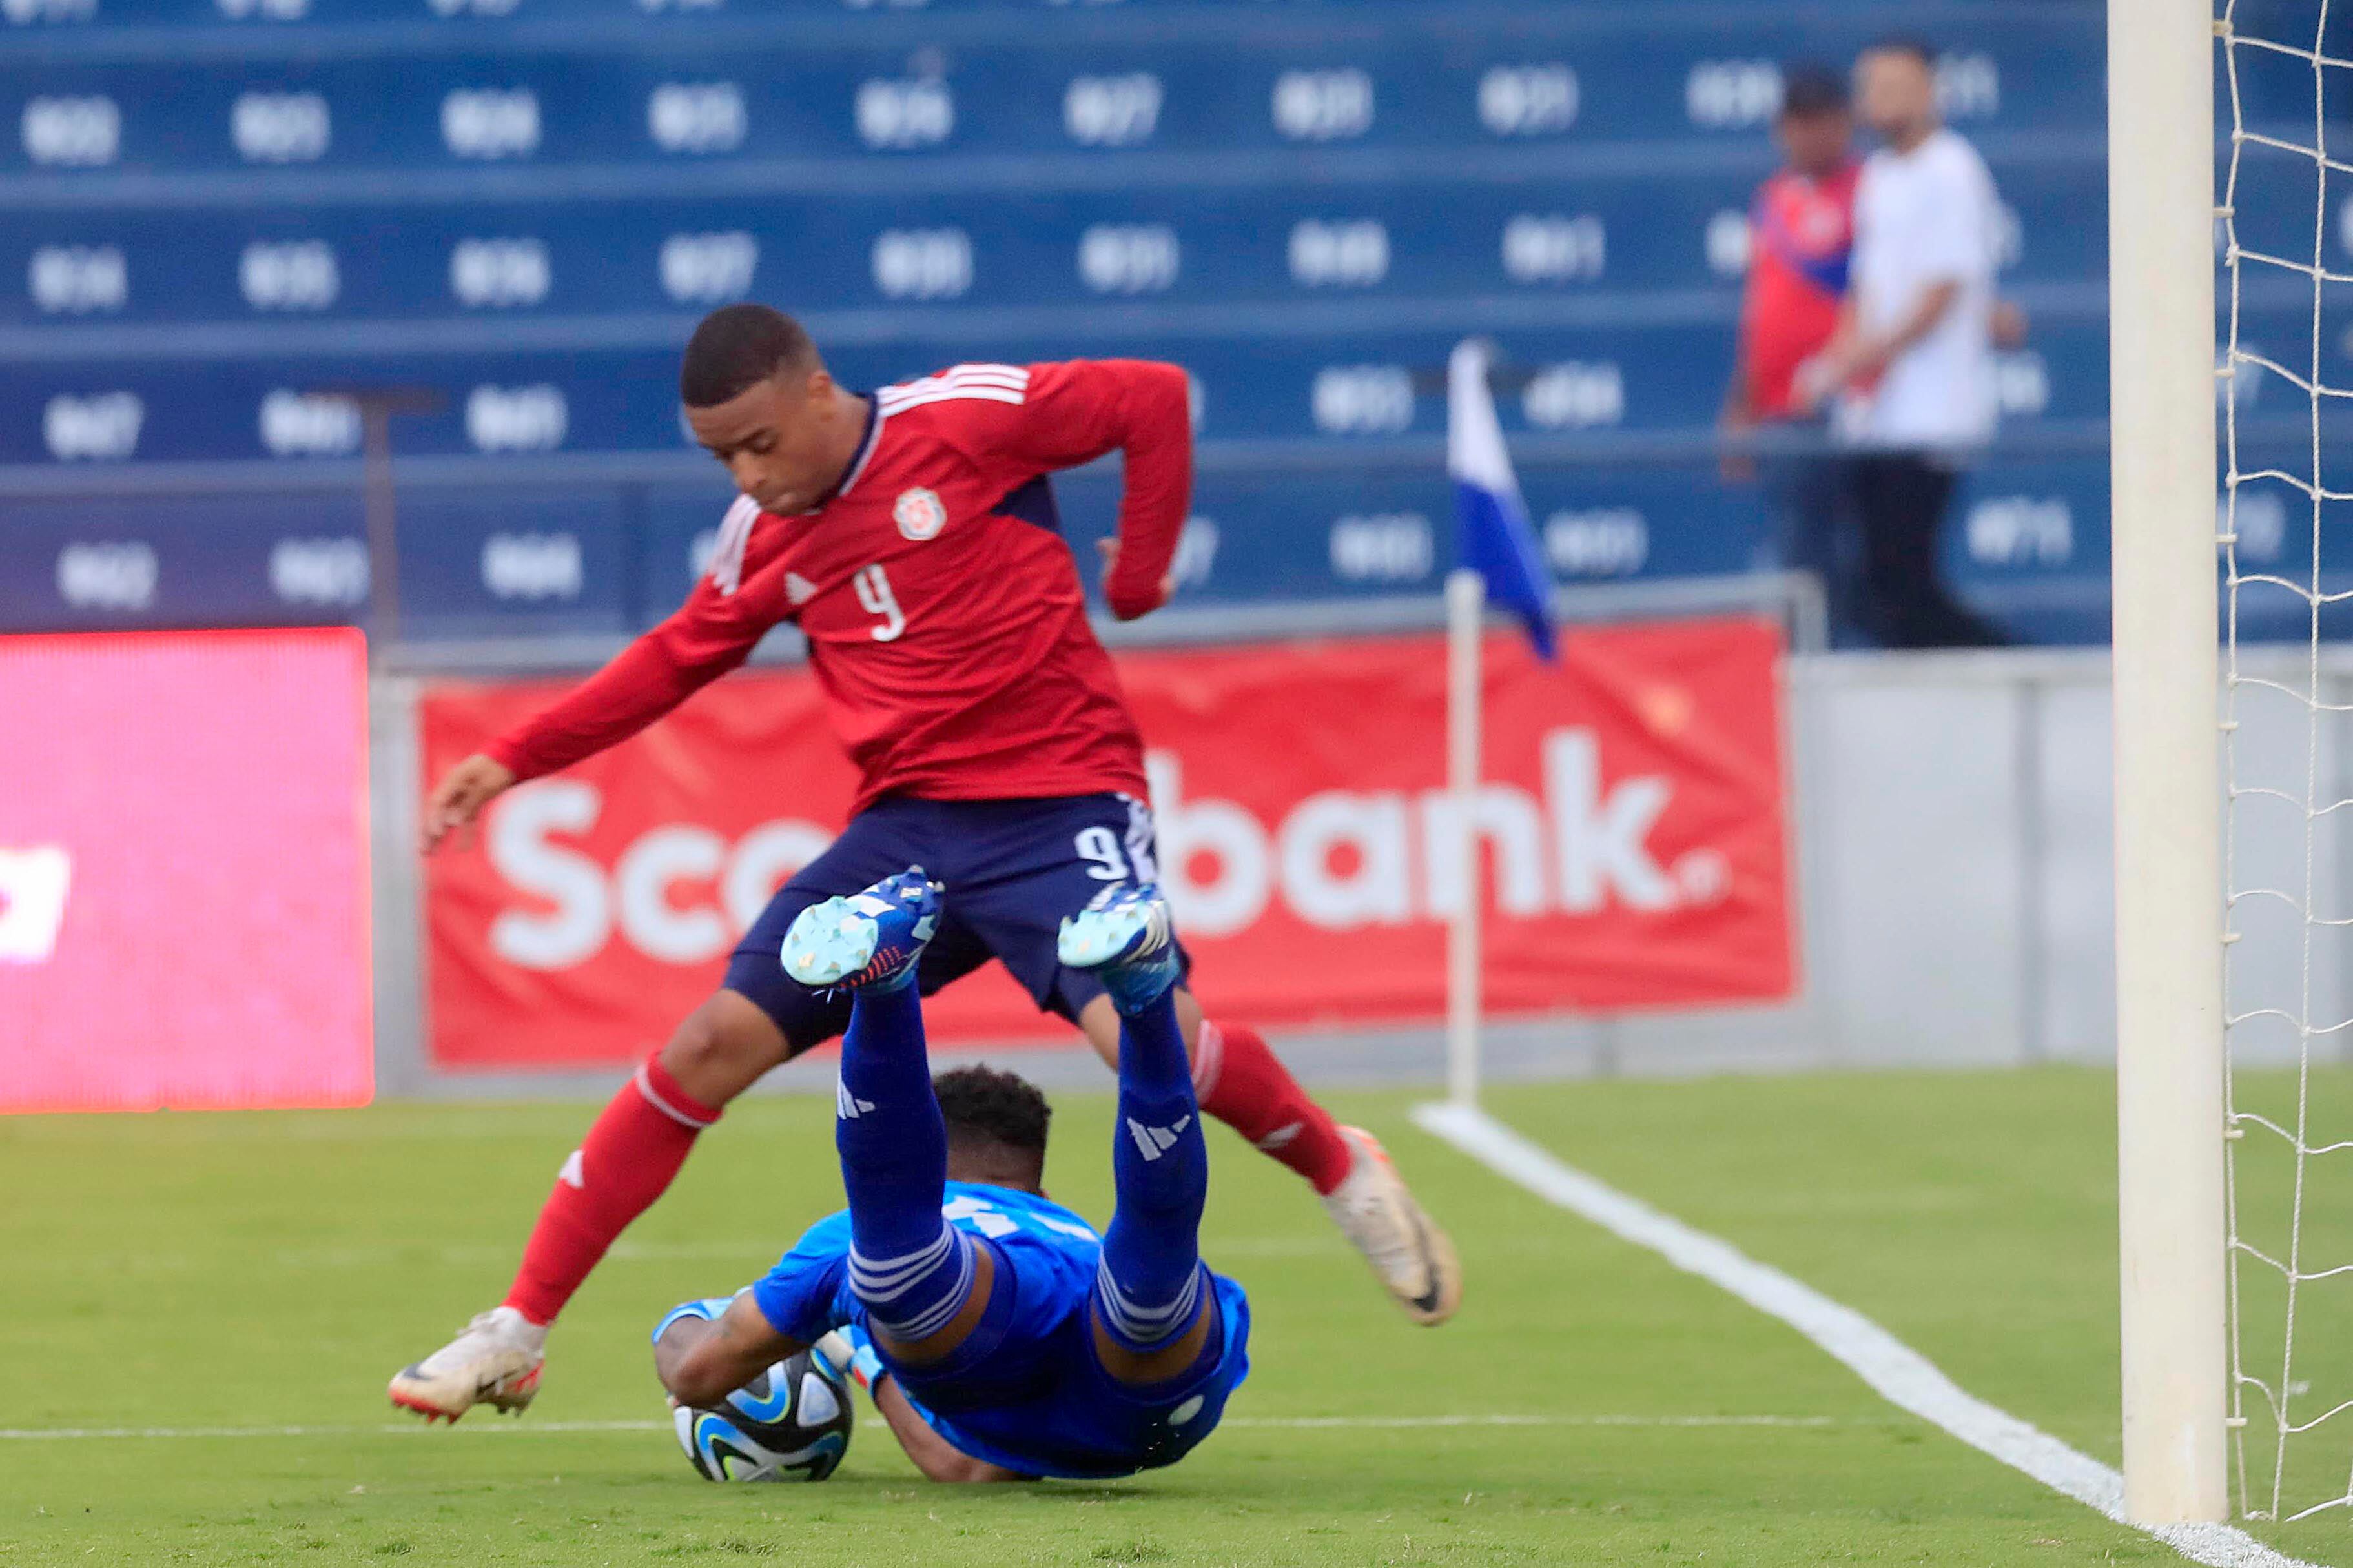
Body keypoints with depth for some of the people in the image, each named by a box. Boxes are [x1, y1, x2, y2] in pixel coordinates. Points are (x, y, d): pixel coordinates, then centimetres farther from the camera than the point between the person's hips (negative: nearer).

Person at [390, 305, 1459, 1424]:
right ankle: (517, 1334, 2)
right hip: (907, 827, 5)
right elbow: (678, 660, 22)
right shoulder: (762, 535, 8)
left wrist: (1136, 579, -1)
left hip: (1057, 805, -5)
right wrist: (515, 761, 16)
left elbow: (1154, 400, -3)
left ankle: (1341, 1172, 4)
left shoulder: (958, 422, -9)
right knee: (715, 1040, -4)